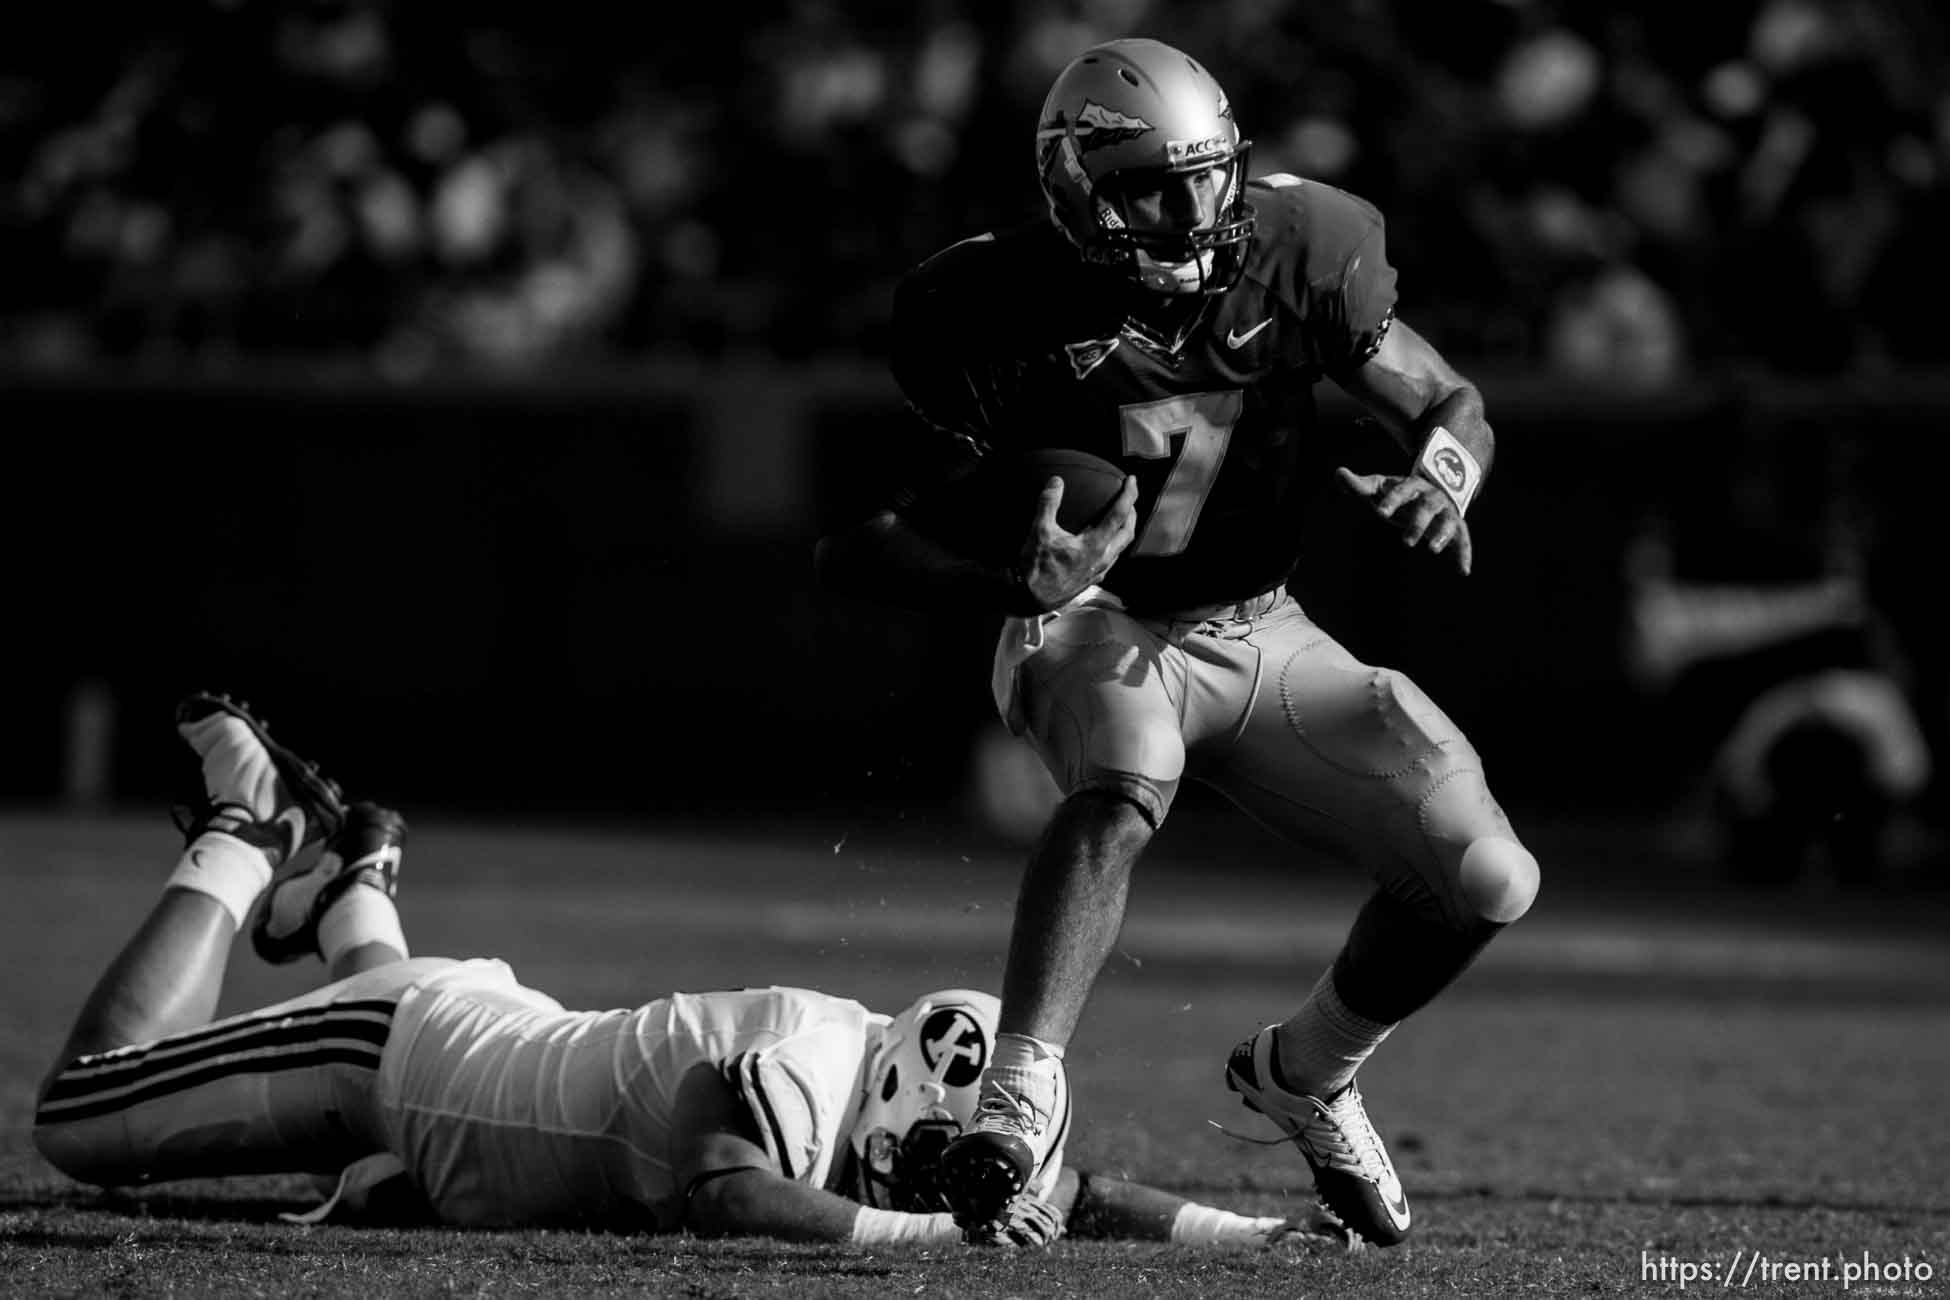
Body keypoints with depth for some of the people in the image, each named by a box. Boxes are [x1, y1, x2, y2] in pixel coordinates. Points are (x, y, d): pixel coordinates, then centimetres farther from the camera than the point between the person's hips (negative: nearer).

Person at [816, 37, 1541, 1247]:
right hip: (1097, 633, -4)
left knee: (1488, 881, -5)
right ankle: (1022, 1089, -44)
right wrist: (1022, 587, -34)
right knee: (1125, 782, -41)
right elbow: (865, 546, -15)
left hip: (1262, 633, 4)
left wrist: (1440, 479, -24)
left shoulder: (1297, 252, -12)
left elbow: (1448, 403, 0)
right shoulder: (1002, 318, -19)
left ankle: (1306, 1071, 22)